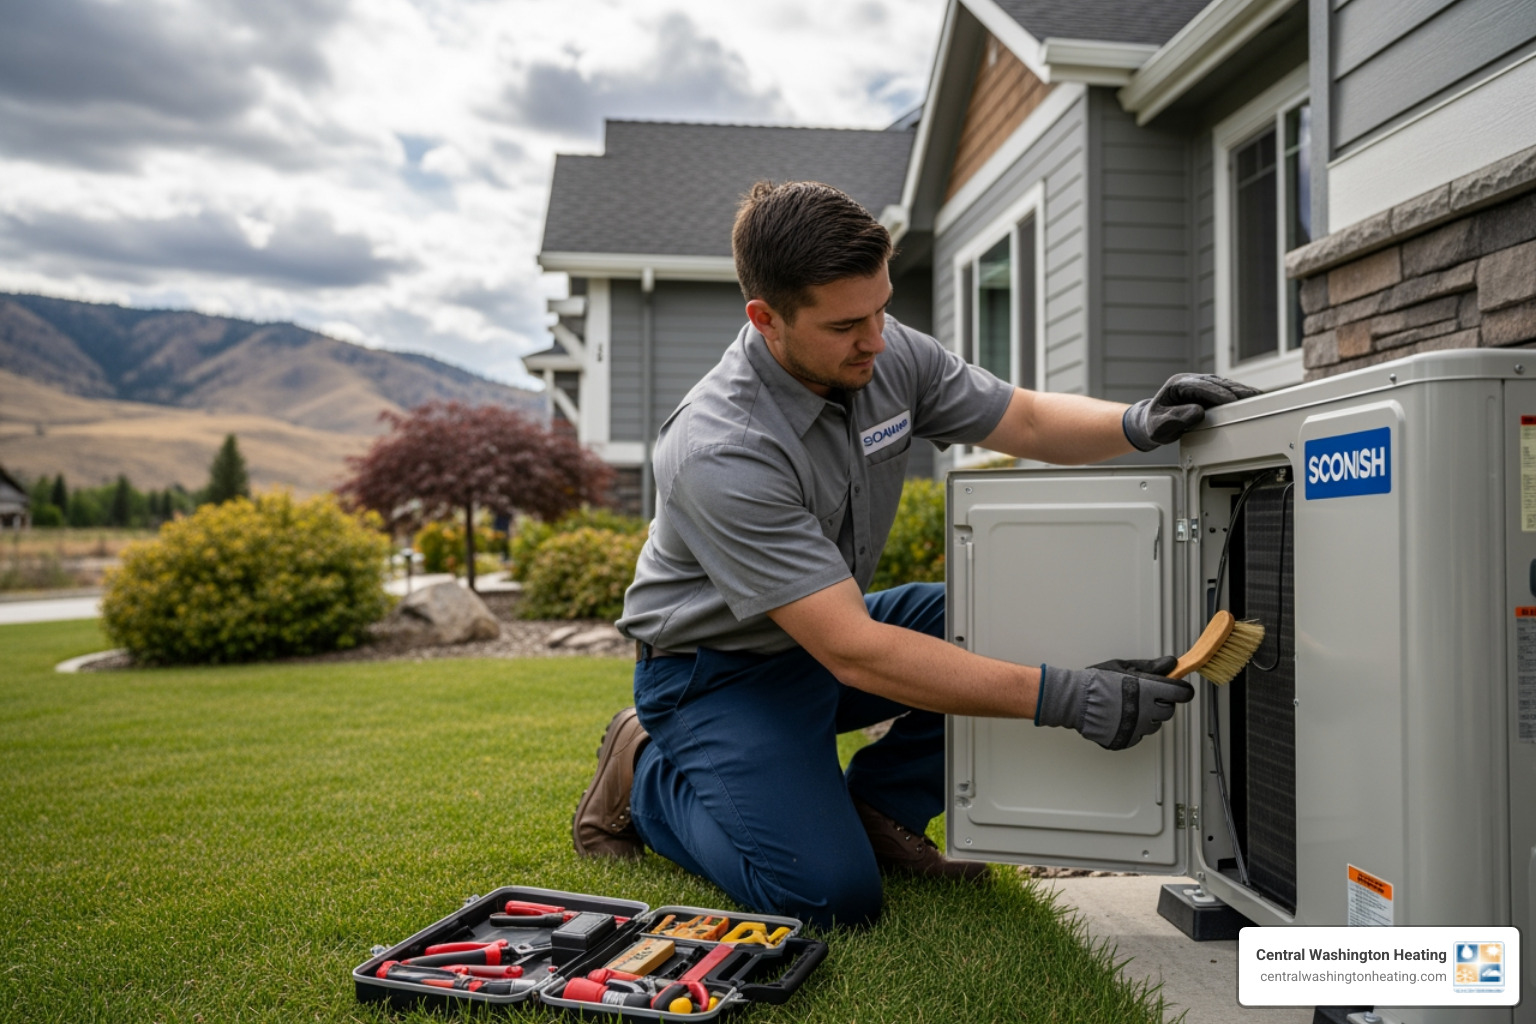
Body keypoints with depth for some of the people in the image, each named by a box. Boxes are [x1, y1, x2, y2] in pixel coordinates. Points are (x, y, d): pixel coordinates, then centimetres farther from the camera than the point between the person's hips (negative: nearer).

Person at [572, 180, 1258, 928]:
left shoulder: (885, 354, -12)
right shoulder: (718, 452, -33)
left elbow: (1030, 423, 0)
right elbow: (854, 653, -36)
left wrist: (1138, 425, -23)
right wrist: (1063, 698, -39)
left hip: (828, 636, 7)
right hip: (720, 671, -7)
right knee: (831, 895, -21)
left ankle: (875, 809, 4)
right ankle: (646, 775, 5)